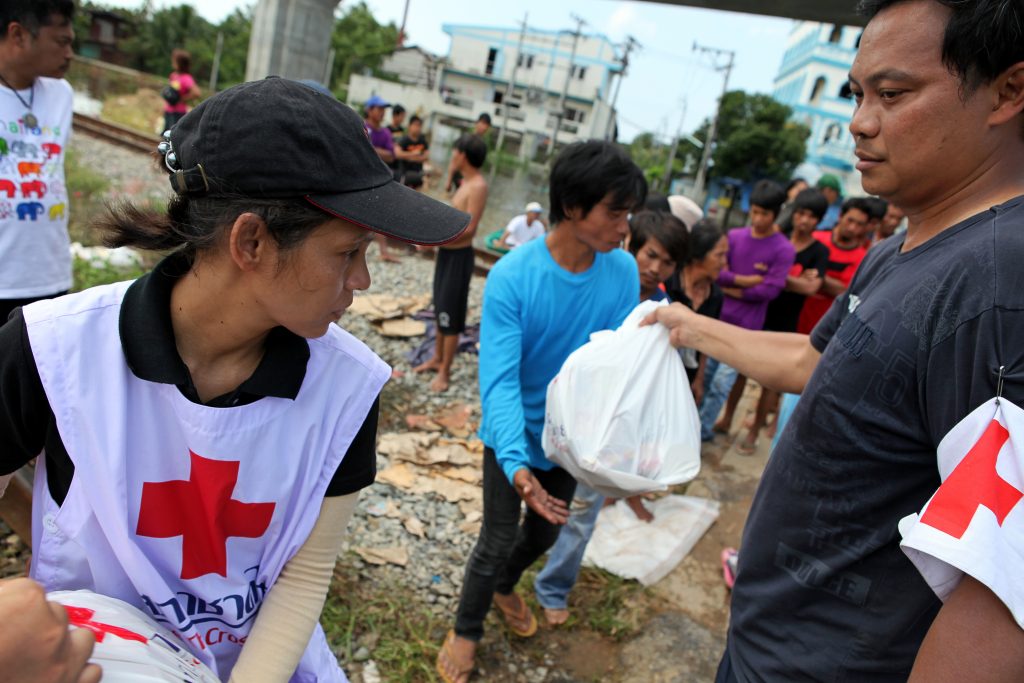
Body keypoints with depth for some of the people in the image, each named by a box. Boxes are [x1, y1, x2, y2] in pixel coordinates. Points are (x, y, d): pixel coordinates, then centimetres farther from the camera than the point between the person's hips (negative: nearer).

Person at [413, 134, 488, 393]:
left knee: (451, 315, -2)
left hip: (459, 256, -10)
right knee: (440, 309, 18)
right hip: (447, 252, 10)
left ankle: (445, 372, 8)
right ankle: (437, 358, 33)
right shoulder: (466, 182, 11)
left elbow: (469, 228, -25)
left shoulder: (478, 186, -19)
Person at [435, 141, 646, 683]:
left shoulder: (624, 272, -16)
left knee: (545, 533, 24)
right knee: (497, 542, 8)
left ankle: (504, 587, 56)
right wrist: (516, 464, -45)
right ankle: (466, 629, 38)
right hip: (515, 438, -4)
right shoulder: (511, 277, -28)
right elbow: (499, 380, -31)